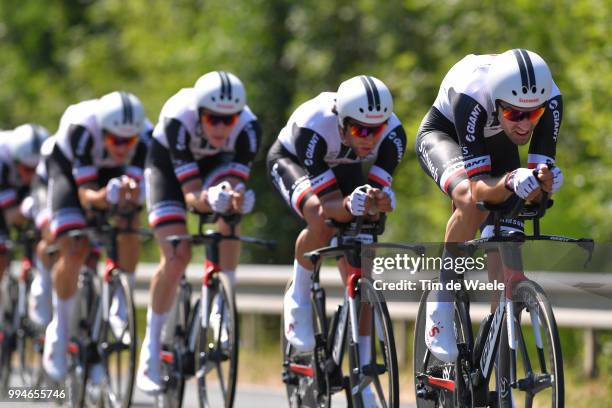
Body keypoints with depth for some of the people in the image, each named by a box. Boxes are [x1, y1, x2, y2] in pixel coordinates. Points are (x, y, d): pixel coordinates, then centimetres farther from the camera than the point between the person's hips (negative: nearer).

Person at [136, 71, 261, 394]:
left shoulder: (248, 127, -33)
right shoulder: (179, 120, -39)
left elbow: (235, 181, -33)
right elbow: (191, 193, -39)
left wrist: (236, 196, -56)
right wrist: (208, 200, -60)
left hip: (213, 162, 2)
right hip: (167, 163, -2)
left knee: (230, 213, -31)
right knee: (177, 255, -18)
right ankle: (151, 348, -3)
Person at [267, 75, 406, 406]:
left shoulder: (393, 134, -33)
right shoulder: (314, 128, -42)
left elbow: (379, 191, -29)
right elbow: (326, 206, -40)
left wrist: (381, 200, -53)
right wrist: (349, 206, -61)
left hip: (344, 167, 3)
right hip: (291, 160, -3)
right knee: (321, 219, -38)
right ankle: (298, 298, -8)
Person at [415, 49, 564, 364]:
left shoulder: (549, 100, -33)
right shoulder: (470, 96, -42)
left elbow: (544, 167, -29)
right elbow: (478, 187, -43)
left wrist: (544, 179, -52)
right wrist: (510, 183, -63)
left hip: (497, 145, 4)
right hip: (442, 135, -4)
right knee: (471, 202, -35)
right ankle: (441, 308, -19)